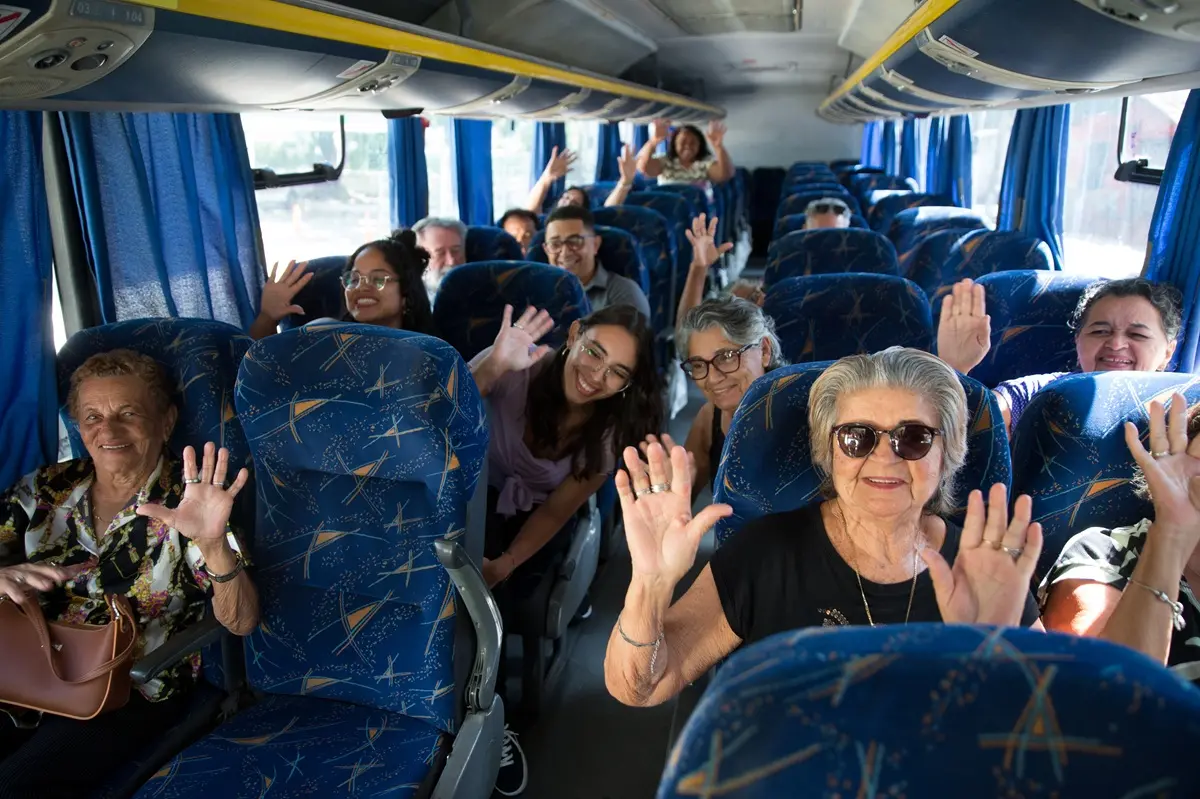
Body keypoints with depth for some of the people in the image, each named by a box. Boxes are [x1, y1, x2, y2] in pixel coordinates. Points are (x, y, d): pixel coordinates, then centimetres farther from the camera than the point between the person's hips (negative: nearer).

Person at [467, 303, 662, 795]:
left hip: (533, 516, 1)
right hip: (478, 494, 0)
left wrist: (506, 564, -23)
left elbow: (557, 510, -10)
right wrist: (490, 368, -49)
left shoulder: (616, 429, -18)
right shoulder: (517, 367, -26)